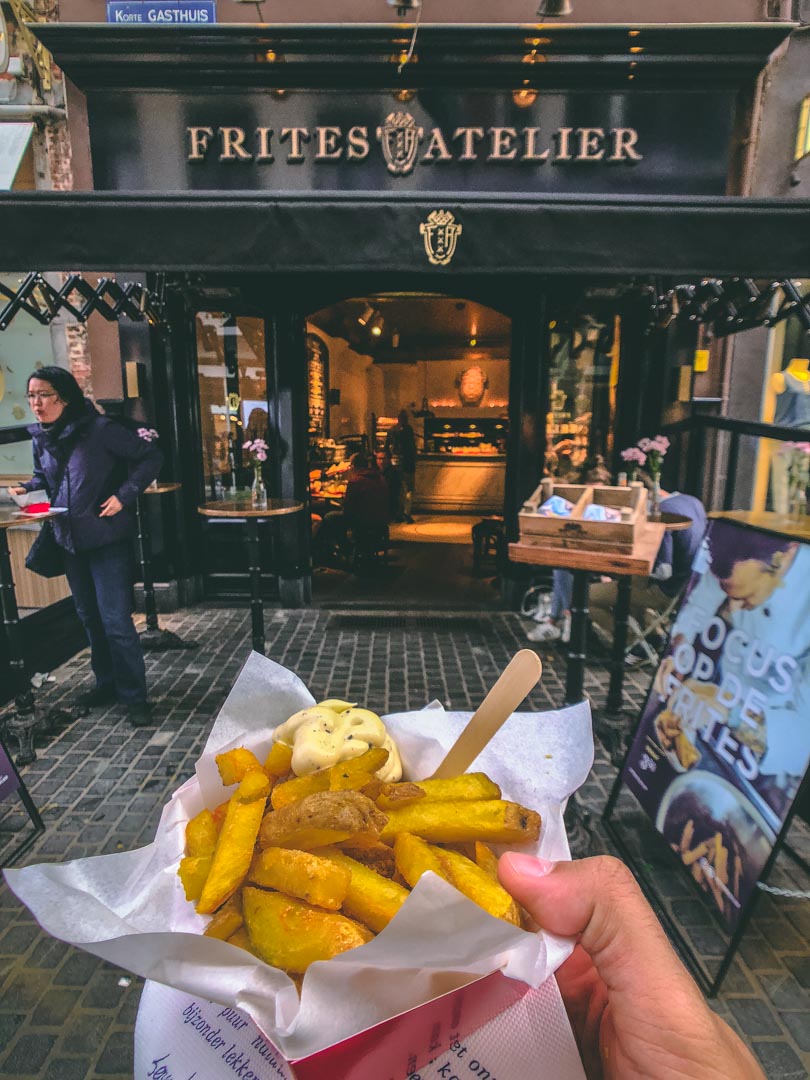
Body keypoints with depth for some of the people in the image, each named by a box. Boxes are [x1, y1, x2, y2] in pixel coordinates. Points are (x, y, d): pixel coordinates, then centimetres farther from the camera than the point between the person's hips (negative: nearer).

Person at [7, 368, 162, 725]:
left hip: (107, 539, -7)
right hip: (71, 541, 7)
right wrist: (26, 488, 1)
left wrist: (124, 495, -18)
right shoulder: (40, 438, 6)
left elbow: (151, 457, -11)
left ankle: (134, 697, 7)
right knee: (90, 617, 17)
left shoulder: (99, 429, -14)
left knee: (116, 621, -7)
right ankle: (107, 683, 33)